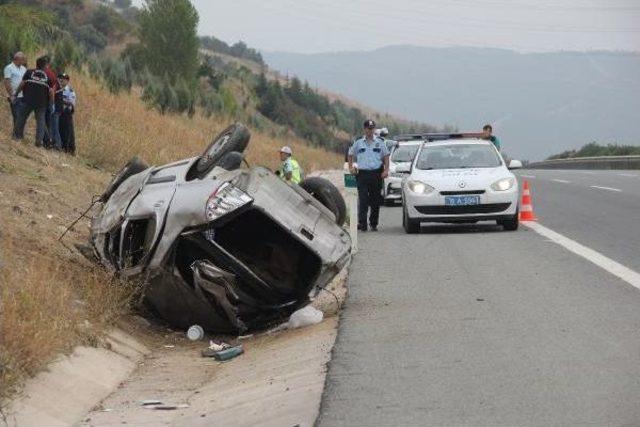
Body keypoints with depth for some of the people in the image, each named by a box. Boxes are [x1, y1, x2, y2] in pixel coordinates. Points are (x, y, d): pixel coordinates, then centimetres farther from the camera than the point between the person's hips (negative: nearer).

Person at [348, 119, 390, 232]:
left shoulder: (380, 142, 8)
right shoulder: (358, 143, 8)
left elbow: (386, 156, 11)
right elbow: (351, 155, 18)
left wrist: (386, 170, -1)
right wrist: (351, 167, 6)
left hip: (376, 174, 1)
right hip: (362, 174, -1)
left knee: (376, 201, 6)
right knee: (363, 200, -8)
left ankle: (373, 224, 15)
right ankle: (362, 224, -9)